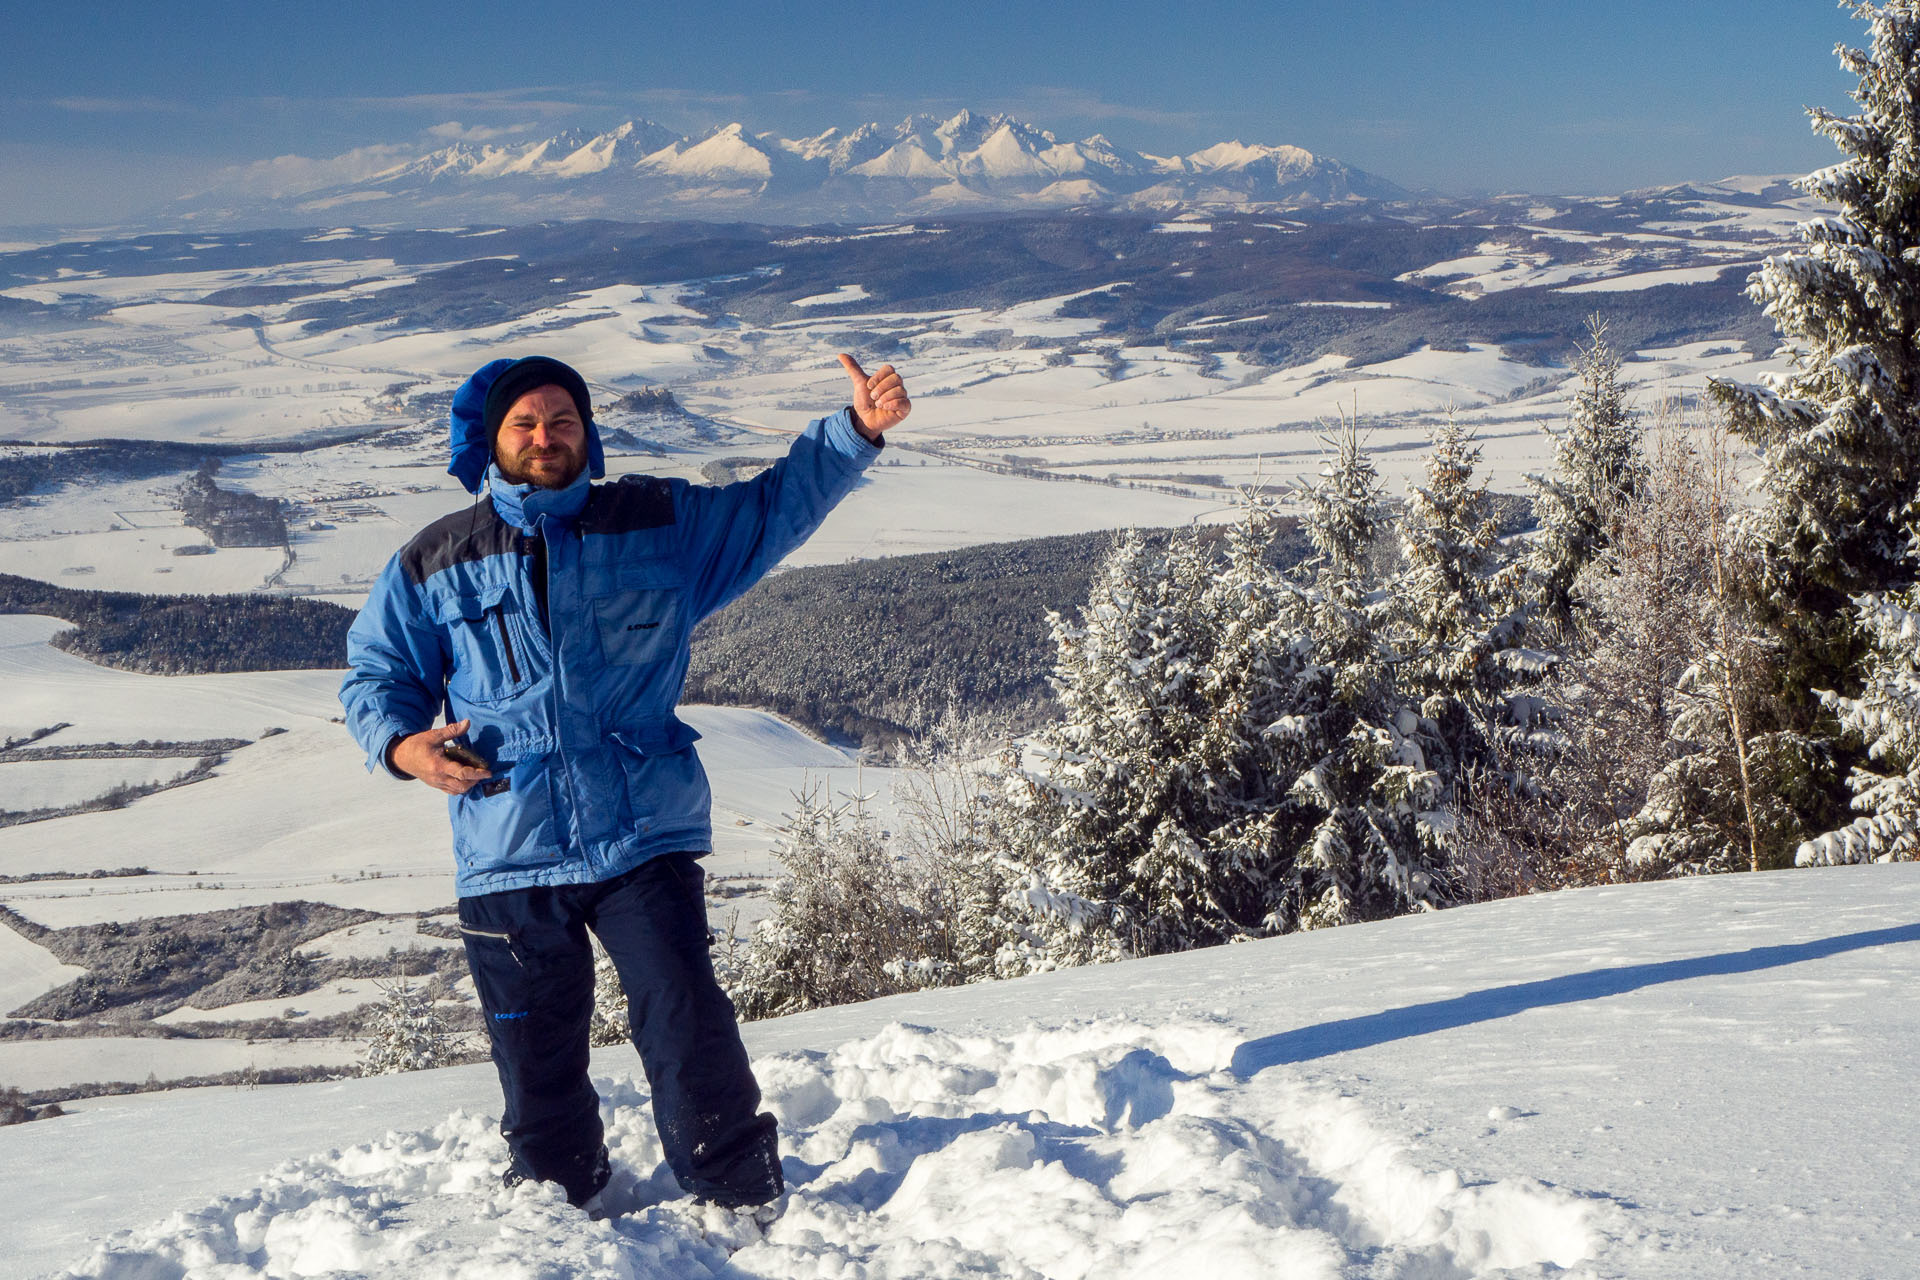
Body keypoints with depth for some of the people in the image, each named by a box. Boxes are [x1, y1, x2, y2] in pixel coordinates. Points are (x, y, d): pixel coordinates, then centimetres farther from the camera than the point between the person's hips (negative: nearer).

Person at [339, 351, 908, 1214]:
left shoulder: (665, 524, 8)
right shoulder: (433, 564, 8)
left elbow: (777, 504, 12)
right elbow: (375, 675, 18)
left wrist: (856, 432, -2)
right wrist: (400, 742, -3)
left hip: (645, 839, -1)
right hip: (507, 854, 1)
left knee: (688, 1026, -9)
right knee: (536, 1062, 9)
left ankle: (742, 1202, 9)